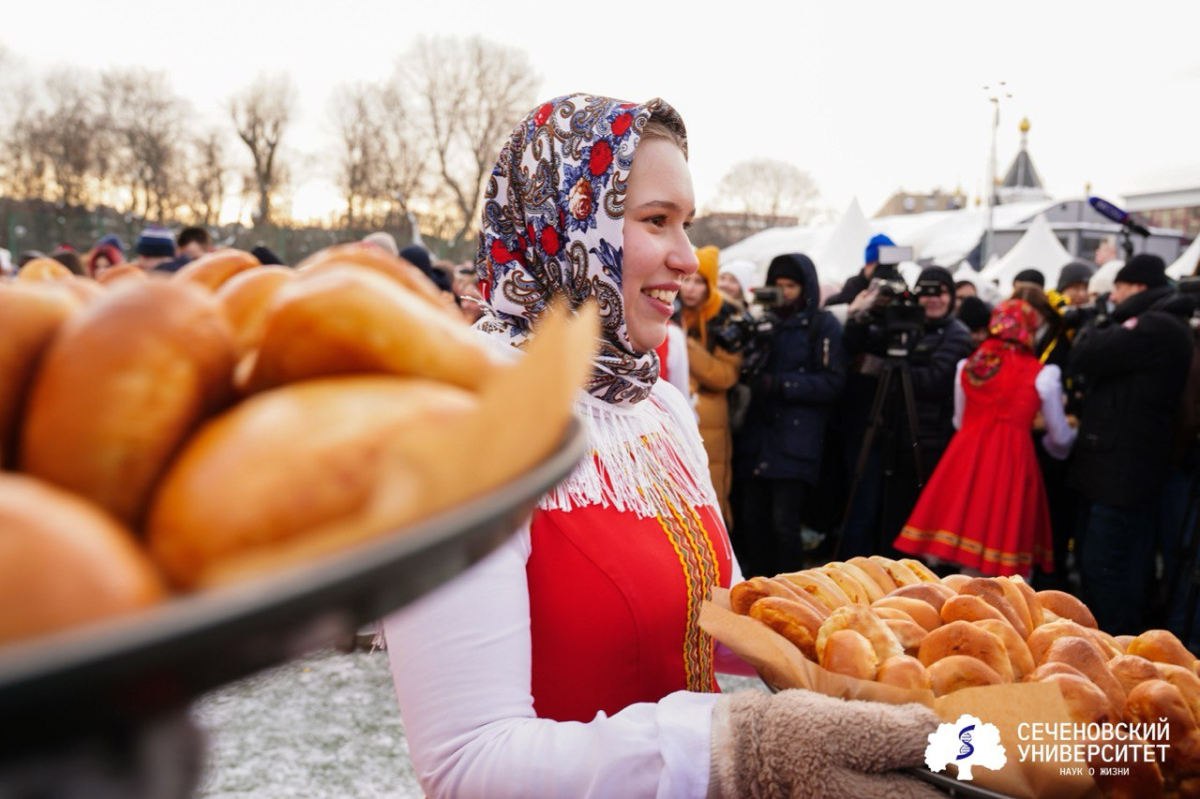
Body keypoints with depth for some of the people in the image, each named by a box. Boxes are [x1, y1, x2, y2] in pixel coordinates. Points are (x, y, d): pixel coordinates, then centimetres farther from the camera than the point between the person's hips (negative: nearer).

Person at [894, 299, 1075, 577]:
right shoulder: (1042, 375, -1)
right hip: (1012, 463, -4)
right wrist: (1067, 440, 34)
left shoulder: (966, 367, 10)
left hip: (965, 458, 4)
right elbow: (1060, 437, 11)